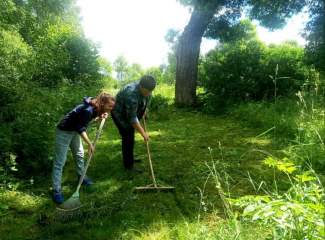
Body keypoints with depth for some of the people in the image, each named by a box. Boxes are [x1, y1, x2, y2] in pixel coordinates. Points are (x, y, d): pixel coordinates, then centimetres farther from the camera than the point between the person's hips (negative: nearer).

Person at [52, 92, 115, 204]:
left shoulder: (95, 107, -5)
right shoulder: (88, 110, -31)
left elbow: (89, 120, 7)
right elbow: (81, 129, -26)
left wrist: (100, 118, -10)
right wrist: (90, 144, -26)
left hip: (74, 131, 9)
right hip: (63, 132, -9)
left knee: (79, 154, 19)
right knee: (60, 161, -3)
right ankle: (56, 191, 4)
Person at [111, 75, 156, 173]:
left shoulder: (145, 88, -16)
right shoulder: (132, 94, -40)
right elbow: (132, 117, -36)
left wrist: (143, 110, 15)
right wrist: (143, 133, -30)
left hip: (131, 111, 8)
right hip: (120, 113, -8)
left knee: (130, 136, 17)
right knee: (128, 138, -8)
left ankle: (129, 157, 35)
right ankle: (128, 165, 4)